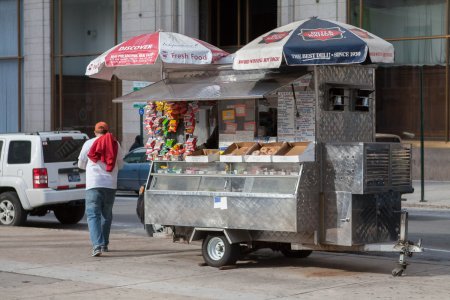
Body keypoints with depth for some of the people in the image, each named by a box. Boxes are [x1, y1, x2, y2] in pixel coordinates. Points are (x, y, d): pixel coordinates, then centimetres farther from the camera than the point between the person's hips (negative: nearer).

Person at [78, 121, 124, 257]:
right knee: (106, 215, 18)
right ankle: (104, 244, 23)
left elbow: (81, 164, 11)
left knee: (93, 215, -6)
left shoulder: (89, 143, 3)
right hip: (110, 184, 3)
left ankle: (97, 245, -22)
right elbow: (120, 164, 15)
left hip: (93, 184, -2)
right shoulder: (115, 144, 8)